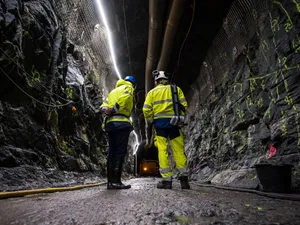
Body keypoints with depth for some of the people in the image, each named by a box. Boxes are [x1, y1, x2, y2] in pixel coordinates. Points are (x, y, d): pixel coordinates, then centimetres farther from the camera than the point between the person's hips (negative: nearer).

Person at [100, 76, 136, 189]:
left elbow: (104, 105, 18)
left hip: (110, 123, 7)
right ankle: (116, 181, -12)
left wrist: (106, 110, -2)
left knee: (112, 152, 7)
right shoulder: (128, 87, 9)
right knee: (121, 152, -9)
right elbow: (124, 97, -15)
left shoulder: (113, 91, 31)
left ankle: (110, 181, 8)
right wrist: (114, 110, -15)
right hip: (122, 122, -7)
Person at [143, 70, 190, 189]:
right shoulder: (176, 89, 14)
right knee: (179, 150, 4)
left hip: (159, 122, 0)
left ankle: (167, 180, 1)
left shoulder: (152, 92, 13)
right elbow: (184, 105, 4)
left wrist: (149, 123, 15)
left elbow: (146, 110, 3)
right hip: (173, 122, 1)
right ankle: (184, 178, 3)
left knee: (162, 151, 1)